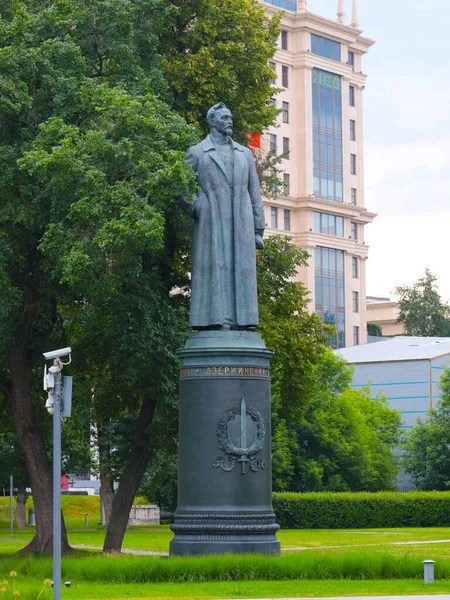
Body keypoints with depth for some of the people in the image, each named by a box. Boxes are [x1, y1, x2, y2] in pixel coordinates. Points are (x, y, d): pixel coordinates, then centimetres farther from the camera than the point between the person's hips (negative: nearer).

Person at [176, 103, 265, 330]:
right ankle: (216, 320, -12)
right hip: (211, 224, -3)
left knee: (241, 272, -2)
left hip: (241, 225, 3)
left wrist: (258, 230, 12)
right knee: (214, 271, -10)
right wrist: (194, 208, -9)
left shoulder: (245, 154, 21)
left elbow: (255, 194, 18)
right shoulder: (196, 153, 10)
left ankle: (241, 321, -2)